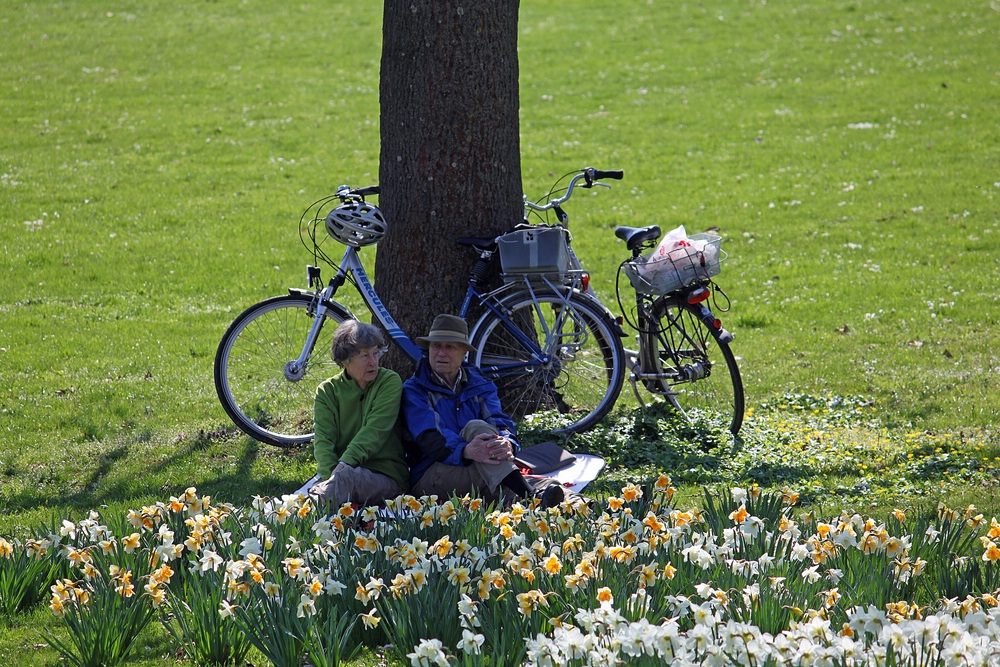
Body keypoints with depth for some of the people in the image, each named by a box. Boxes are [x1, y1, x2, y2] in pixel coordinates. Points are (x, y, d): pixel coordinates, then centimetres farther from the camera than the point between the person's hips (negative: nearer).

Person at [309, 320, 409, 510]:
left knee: (348, 475, -39)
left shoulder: (390, 382, 5)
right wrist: (331, 472, -21)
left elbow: (374, 431, -8)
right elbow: (323, 439, 0)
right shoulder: (328, 391, 12)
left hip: (385, 475, -3)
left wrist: (345, 463, -23)